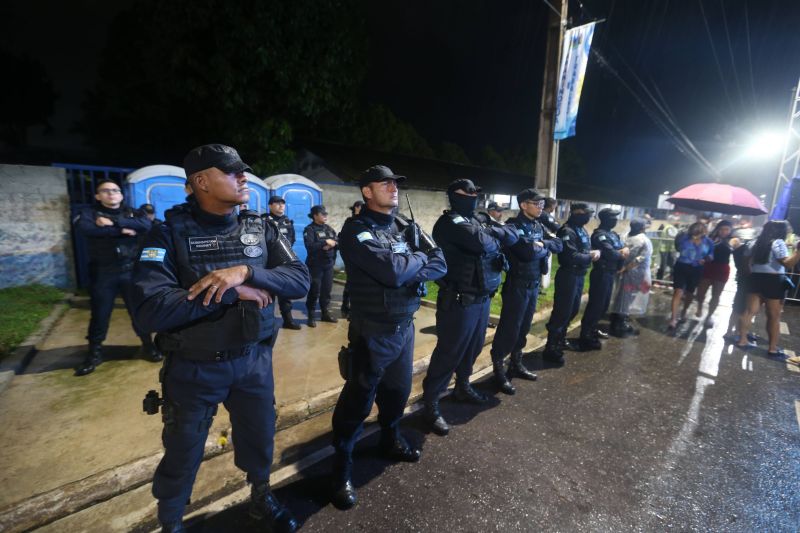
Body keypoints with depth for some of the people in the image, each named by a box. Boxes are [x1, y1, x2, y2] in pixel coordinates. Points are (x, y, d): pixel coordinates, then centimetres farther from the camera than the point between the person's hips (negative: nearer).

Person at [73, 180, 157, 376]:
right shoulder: (89, 212, 6)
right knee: (100, 314, 9)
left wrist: (113, 222, -17)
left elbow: (146, 225, -13)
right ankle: (94, 353, 25)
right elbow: (84, 228, -17)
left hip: (132, 270, 1)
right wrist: (122, 230, -15)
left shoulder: (132, 213, 9)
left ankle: (147, 345, 22)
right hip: (102, 273, 0)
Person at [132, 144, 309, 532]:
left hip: (255, 360, 3)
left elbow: (300, 280, -12)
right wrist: (232, 293, -25)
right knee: (183, 453, 17)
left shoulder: (261, 229, -3)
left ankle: (262, 500, 50)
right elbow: (151, 310, -24)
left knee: (259, 437, 22)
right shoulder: (171, 234, -13)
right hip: (194, 367, -3)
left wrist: (246, 271, -27)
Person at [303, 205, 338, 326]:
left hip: (328, 264, 6)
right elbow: (309, 246, -21)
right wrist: (325, 242, -17)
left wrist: (331, 244, -15)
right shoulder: (309, 229, -6)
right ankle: (311, 316, 9)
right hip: (315, 265, -6)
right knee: (314, 291, -3)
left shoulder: (329, 229, 14)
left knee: (327, 290, 11)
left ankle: (325, 313, 24)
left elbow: (337, 243, 5)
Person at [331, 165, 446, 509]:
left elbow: (440, 265, -1)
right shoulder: (355, 230, -15)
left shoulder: (405, 227, 7)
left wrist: (410, 274, -19)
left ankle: (390, 440, 47)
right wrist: (419, 259, -10)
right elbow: (392, 272, -29)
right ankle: (342, 464, 27)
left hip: (405, 326, 7)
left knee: (398, 390, 22)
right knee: (358, 400, 6)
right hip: (372, 331, -7)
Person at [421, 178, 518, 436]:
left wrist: (492, 232, -10)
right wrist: (496, 236, -6)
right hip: (460, 300, -9)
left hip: (482, 297, 9)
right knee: (449, 352, -2)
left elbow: (513, 235, 11)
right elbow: (482, 242, -28)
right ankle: (430, 402, 12)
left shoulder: (476, 221, 15)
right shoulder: (450, 222, -14)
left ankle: (462, 387, 41)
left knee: (473, 347, 21)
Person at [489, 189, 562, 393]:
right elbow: (527, 253, -27)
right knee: (509, 329, -3)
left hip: (534, 285, 8)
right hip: (517, 285, -8)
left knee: (524, 328, 16)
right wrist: (543, 249, -7)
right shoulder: (513, 225, -15)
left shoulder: (539, 226, 12)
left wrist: (542, 243, -12)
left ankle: (516, 364, 30)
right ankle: (498, 370, 8)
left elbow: (559, 245, 6)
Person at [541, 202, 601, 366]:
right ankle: (550, 349, 3)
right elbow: (572, 257, -26)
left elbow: (586, 251, 18)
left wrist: (596, 251, -4)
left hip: (579, 275, 10)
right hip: (568, 276, -10)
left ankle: (560, 340, 38)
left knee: (573, 309, 21)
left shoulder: (582, 230, 14)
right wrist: (590, 257, -11)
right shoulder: (567, 231, -18)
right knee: (561, 312, -6)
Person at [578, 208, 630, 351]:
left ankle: (592, 329, 34)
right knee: (595, 304, -7)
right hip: (601, 274, -10)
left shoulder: (613, 234, 14)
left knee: (604, 304, 19)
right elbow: (610, 253, -27)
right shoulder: (600, 234, -17)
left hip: (610, 274, 10)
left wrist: (625, 250, -11)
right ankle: (585, 336, -1)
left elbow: (625, 248, 13)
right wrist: (621, 253, -6)